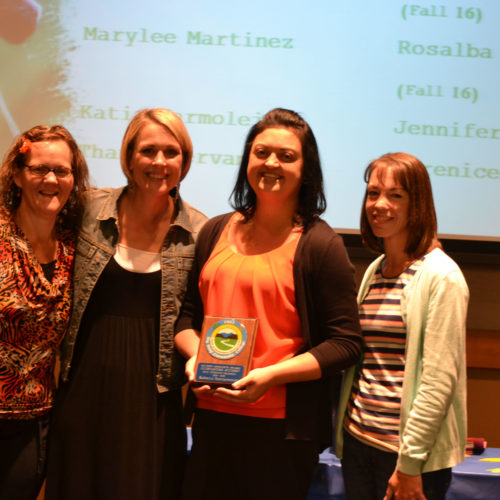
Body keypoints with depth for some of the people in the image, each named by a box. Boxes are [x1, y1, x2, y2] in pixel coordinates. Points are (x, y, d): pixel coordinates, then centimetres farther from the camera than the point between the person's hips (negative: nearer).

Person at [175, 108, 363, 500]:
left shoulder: (321, 244, -6)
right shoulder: (216, 232, 9)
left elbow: (346, 343, -9)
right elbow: (188, 314, 16)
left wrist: (271, 375, -18)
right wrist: (196, 356, -4)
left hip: (282, 427, -4)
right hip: (212, 417, 5)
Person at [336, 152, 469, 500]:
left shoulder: (441, 277, -12)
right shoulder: (374, 271, 10)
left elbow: (440, 379, -16)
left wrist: (409, 463, -16)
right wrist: (347, 433, 10)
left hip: (413, 451, -6)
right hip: (358, 440, 6)